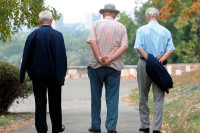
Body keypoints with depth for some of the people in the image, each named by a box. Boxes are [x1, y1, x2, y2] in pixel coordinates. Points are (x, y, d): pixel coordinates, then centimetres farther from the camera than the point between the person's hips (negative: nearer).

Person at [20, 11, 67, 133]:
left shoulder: (32, 35, -3)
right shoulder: (57, 35, -8)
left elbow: (26, 57, -2)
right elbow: (61, 57, -12)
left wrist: (23, 75, 2)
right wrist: (61, 75, -10)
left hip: (37, 74, 1)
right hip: (53, 75, -1)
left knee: (40, 101, 4)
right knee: (55, 102, 13)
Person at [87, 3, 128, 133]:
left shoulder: (96, 24, 4)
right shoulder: (121, 27, 8)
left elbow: (92, 41, -9)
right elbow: (124, 46, -4)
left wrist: (99, 58, -13)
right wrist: (110, 58, -11)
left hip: (96, 65, -1)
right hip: (115, 66, 1)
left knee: (96, 96, 8)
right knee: (112, 97, 2)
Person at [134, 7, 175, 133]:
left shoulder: (141, 30, 2)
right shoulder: (166, 31, 6)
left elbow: (139, 47, -11)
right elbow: (170, 49, -6)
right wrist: (161, 60, -13)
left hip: (144, 64, 0)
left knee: (143, 96, 10)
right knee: (159, 98, 1)